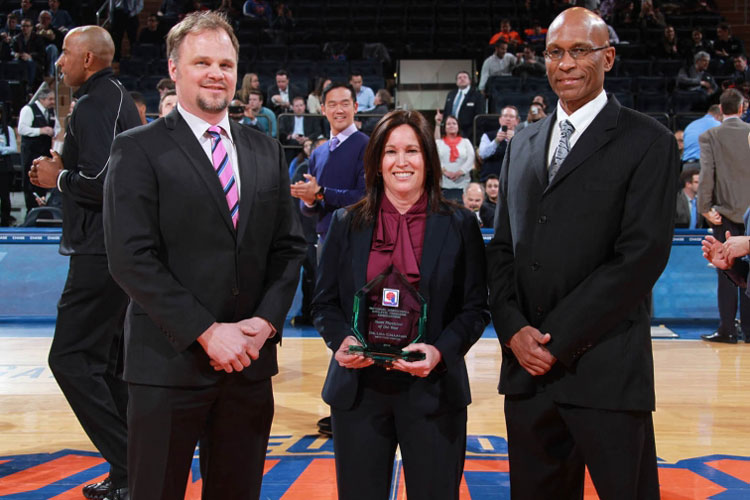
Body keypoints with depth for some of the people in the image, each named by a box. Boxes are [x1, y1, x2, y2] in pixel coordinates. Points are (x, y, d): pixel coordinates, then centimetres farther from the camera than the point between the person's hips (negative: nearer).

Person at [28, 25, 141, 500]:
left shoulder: (95, 104, -14)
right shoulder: (121, 97, 16)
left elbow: (101, 181, -23)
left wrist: (58, 177, -7)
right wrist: (66, 169, 13)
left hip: (102, 251, -10)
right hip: (118, 247, 10)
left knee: (70, 357, -8)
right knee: (107, 360, 15)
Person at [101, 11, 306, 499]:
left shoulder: (267, 152, 12)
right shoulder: (138, 150, -4)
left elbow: (289, 247, 12)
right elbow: (132, 258, -12)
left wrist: (266, 321, -4)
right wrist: (206, 331, -15)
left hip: (250, 362, 5)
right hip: (170, 364, -4)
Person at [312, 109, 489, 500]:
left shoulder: (458, 225, 3)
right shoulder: (346, 224, 8)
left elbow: (476, 307, 1)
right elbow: (324, 303, 9)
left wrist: (441, 351, -15)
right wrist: (341, 341, -11)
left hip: (433, 390, -1)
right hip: (358, 389, 1)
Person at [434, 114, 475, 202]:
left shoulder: (466, 142, 16)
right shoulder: (439, 142, 15)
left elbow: (471, 159, 4)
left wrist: (460, 172, -10)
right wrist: (445, 171, -13)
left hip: (462, 183, 0)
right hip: (444, 184, 0)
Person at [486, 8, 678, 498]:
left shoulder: (648, 142, -2)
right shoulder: (523, 144, 15)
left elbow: (642, 255, -11)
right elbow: (502, 246, 14)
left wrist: (557, 339, -13)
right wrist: (514, 330, -3)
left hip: (606, 371, -4)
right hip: (527, 366, 5)